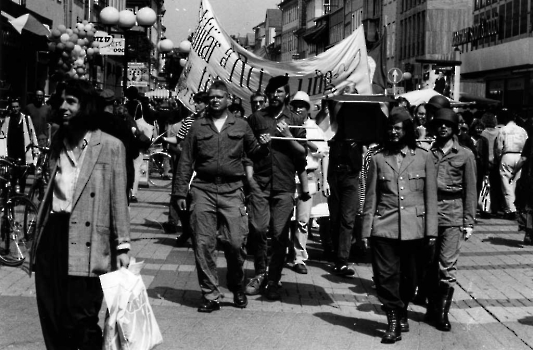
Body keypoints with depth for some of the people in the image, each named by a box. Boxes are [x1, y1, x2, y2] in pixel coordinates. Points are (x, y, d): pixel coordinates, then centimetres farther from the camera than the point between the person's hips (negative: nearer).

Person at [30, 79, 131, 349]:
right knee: (51, 318, 10)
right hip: (52, 234, 6)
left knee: (81, 320, -2)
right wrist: (38, 235, 14)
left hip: (84, 241, -6)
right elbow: (49, 189, 16)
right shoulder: (58, 141, 13)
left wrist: (122, 246, -8)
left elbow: (118, 199, -5)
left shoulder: (110, 146, -5)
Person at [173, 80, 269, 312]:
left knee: (235, 243, -5)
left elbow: (253, 153, 17)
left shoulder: (240, 126, 11)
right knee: (203, 244, -1)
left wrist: (263, 146, -6)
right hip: (203, 189, 1)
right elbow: (186, 161, 9)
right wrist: (181, 192, 4)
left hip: (231, 190, -1)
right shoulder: (198, 126, 10)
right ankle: (210, 295, 9)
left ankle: (237, 288, 20)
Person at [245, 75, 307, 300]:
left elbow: (303, 152, 5)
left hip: (284, 185, 0)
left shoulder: (295, 121, 11)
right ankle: (260, 273, 13)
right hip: (259, 182, 0)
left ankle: (273, 281, 10)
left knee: (280, 234, -1)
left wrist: (287, 135, -7)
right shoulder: (256, 118, 11)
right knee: (258, 229, -7)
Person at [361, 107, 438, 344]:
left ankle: (402, 312, 32)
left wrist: (431, 229, -1)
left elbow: (431, 197, 4)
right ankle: (394, 320, 7)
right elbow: (371, 197, 7)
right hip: (384, 226, 0)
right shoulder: (378, 158, 5)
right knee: (385, 275, -5)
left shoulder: (424, 157, 4)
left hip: (414, 227, 0)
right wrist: (366, 230, 3)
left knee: (409, 276, 10)